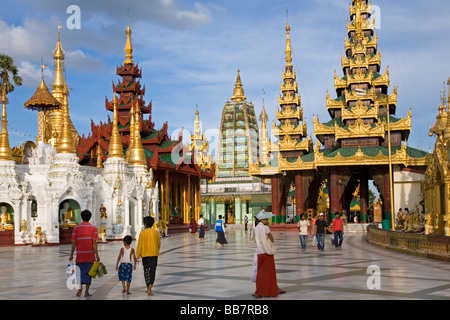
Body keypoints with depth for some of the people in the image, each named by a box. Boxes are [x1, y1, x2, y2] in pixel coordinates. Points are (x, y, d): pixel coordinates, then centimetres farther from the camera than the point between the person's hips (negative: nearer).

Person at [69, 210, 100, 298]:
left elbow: (74, 243, -2)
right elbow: (94, 243, -7)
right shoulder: (93, 228, -3)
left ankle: (80, 286, -12)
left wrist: (71, 255, 5)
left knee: (80, 271, 11)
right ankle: (87, 292, 10)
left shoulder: (76, 228, 0)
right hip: (90, 255, 0)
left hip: (80, 255, 0)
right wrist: (97, 255, -3)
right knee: (88, 273, 9)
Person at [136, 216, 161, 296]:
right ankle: (150, 288, -17)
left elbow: (140, 245, -5)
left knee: (146, 270, 15)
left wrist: (138, 255, 2)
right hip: (154, 254, 1)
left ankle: (148, 287, 22)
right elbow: (159, 244, 8)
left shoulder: (142, 233, -6)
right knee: (152, 270, -1)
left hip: (145, 254, -1)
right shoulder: (155, 232, 0)